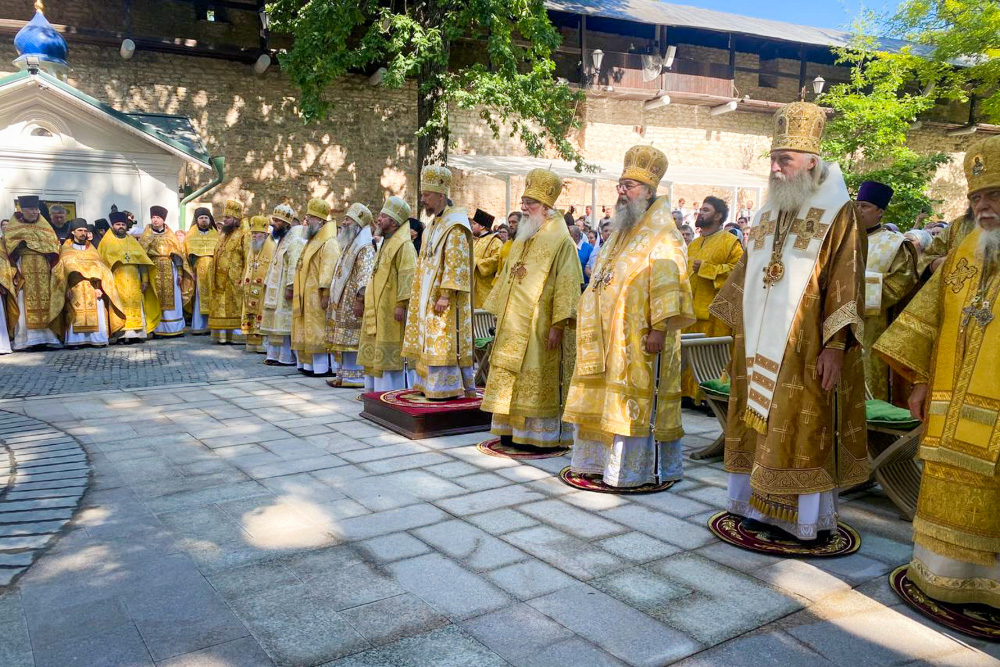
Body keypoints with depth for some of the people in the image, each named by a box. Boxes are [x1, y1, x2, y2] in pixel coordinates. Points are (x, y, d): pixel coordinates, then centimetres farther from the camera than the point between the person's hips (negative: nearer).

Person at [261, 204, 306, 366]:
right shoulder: (282, 239, 17)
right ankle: (276, 354, 18)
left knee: (285, 322, -7)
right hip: (276, 290, 10)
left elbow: (294, 266, -22)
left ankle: (287, 357, -2)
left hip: (285, 290, -10)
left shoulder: (294, 240, -14)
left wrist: (290, 287, -26)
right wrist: (268, 284, 19)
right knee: (276, 322, 12)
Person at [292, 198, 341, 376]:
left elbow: (329, 270, -21)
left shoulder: (329, 242, -14)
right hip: (306, 296, 10)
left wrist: (326, 294, -26)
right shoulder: (313, 240, 19)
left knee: (319, 331, -6)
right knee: (308, 331, 11)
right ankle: (308, 364, 17)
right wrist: (295, 289, 18)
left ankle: (322, 366, -2)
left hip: (317, 295, -10)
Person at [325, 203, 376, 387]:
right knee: (343, 341, 11)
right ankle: (344, 374, 16)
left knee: (352, 339, -8)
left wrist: (362, 290, -38)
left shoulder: (365, 247, -11)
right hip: (342, 302, 10)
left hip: (353, 302, -10)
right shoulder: (349, 245, 20)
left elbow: (367, 271, -25)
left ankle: (354, 376, -4)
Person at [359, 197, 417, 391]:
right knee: (377, 352, 13)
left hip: (391, 309, -10)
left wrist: (401, 304, -27)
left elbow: (407, 276, -21)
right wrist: (366, 303, 21)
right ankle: (376, 389, 20)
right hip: (378, 309, 10)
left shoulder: (404, 245, -13)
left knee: (391, 352, -6)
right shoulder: (387, 243, 18)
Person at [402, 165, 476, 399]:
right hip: (428, 295, 9)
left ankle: (451, 387, 0)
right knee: (429, 341, 11)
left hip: (444, 298, -9)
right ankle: (430, 383, 19)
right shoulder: (432, 226, 15)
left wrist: (445, 294, -24)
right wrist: (421, 296, 17)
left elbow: (455, 263, -20)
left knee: (444, 341, -6)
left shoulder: (455, 226, -13)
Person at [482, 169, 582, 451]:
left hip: (539, 325, -8)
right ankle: (512, 429, 20)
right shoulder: (522, 239, 14)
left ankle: (541, 434, 8)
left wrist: (558, 325, -21)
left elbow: (566, 285, -16)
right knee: (513, 376, 10)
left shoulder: (561, 241, -10)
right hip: (513, 325, 8)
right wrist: (500, 313, 16)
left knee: (538, 379, -2)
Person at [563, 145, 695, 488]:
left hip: (639, 338, -9)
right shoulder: (621, 233, 18)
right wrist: (592, 324, 19)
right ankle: (601, 458, 24)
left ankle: (643, 467, 6)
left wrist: (659, 329, -24)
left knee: (637, 402, -4)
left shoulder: (662, 236, -9)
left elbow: (668, 285, -18)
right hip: (609, 336, 9)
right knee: (604, 400, 13)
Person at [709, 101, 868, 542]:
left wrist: (835, 345, -18)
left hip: (804, 350, -6)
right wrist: (741, 333, 14)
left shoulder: (837, 215, -7)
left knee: (803, 431, 0)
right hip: (760, 345, 7)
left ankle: (806, 518, 12)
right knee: (761, 424, 10)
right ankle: (764, 504, 22)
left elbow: (844, 284, -12)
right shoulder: (768, 215, 13)